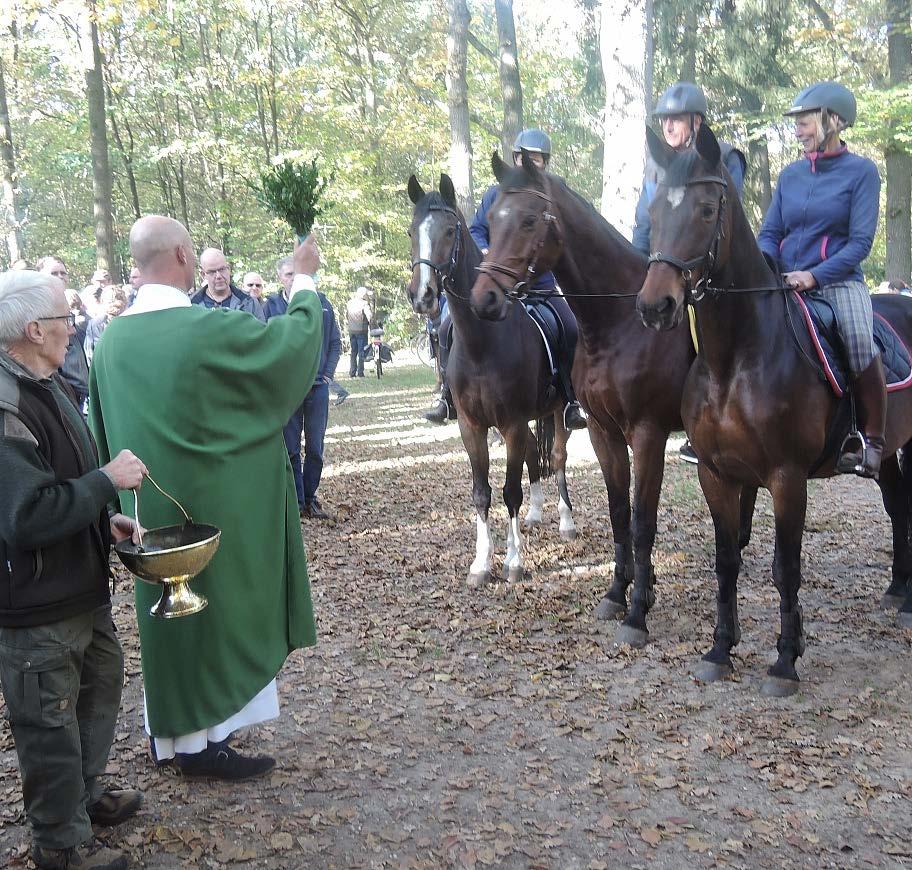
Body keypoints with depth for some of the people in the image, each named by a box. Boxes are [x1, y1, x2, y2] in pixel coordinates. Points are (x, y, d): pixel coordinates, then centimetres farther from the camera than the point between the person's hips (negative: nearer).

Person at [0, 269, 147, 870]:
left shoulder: (50, 387, 7)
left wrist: (107, 518, 6)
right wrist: (109, 481, -24)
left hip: (82, 585, 10)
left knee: (103, 682, 24)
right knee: (52, 724, 8)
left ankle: (87, 792, 47)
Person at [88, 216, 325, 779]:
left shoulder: (114, 337, -1)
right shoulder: (210, 329, -20)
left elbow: (104, 426, 9)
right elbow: (299, 335, -8)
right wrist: (305, 279, 9)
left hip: (151, 510, 7)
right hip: (211, 507, -7)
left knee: (173, 611, 19)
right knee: (213, 609, 8)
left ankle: (171, 730, 34)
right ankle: (201, 742, 19)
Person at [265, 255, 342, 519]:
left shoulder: (322, 303, 4)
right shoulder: (272, 306, -2)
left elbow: (335, 343, 8)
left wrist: (327, 374, 0)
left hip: (317, 387, 2)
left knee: (315, 448, 9)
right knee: (290, 449, 5)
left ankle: (310, 498, 22)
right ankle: (296, 503, 14)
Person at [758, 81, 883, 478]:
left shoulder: (861, 171, 1)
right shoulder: (791, 174, 14)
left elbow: (860, 241, -6)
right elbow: (770, 233, 12)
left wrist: (814, 275, -19)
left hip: (838, 279, -5)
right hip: (783, 282, 5)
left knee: (860, 342, -32)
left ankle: (870, 441, -16)